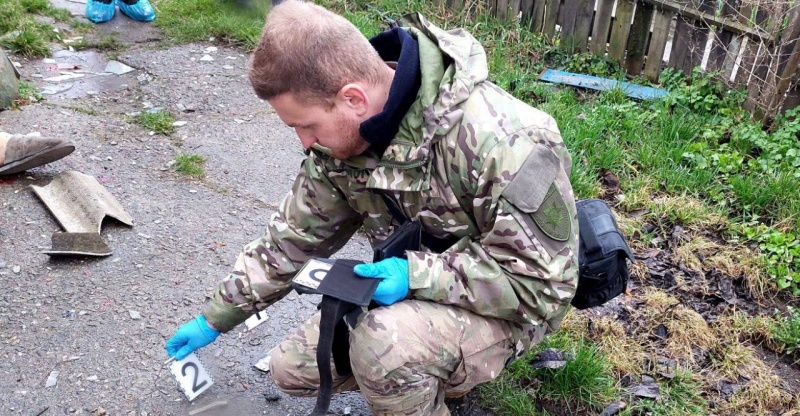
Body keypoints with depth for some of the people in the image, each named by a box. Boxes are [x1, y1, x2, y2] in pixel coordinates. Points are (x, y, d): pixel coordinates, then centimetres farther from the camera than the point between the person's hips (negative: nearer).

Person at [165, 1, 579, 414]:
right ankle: (438, 374, 17)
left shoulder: (499, 140, -34)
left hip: (506, 306, -6)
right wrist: (214, 318, 5)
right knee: (292, 368, 4)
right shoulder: (342, 133, -11)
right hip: (415, 295, 7)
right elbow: (293, 237, 1)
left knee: (383, 345, -35)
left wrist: (416, 275, -34)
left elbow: (544, 281, -27)